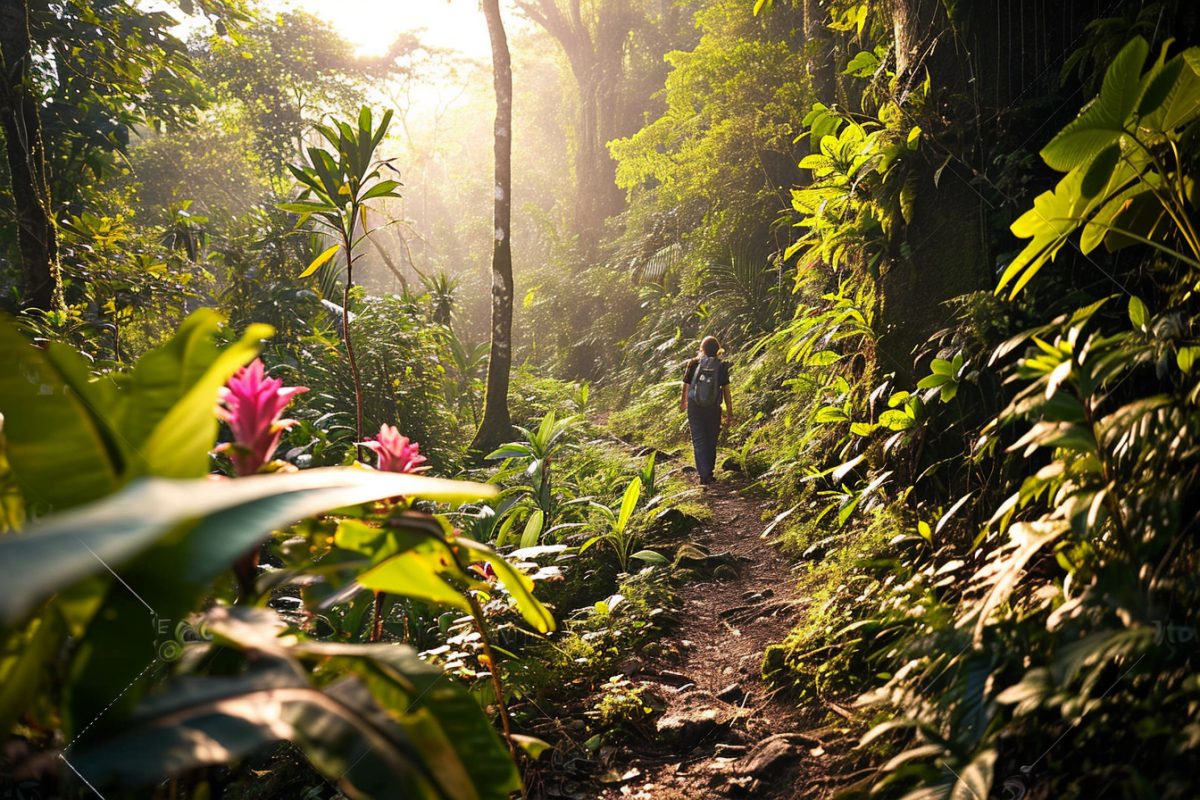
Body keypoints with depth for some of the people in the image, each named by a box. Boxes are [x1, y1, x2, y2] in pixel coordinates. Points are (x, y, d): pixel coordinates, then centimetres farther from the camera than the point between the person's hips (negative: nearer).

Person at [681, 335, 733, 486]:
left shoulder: (694, 364, -5)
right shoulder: (721, 366, -7)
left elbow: (686, 386, 5)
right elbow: (726, 391, -7)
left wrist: (683, 402, 24)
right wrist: (730, 413, 1)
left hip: (694, 407, 0)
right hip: (713, 409, 0)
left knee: (699, 440, 2)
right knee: (711, 441, 16)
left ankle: (704, 475, -10)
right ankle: (708, 472, 24)